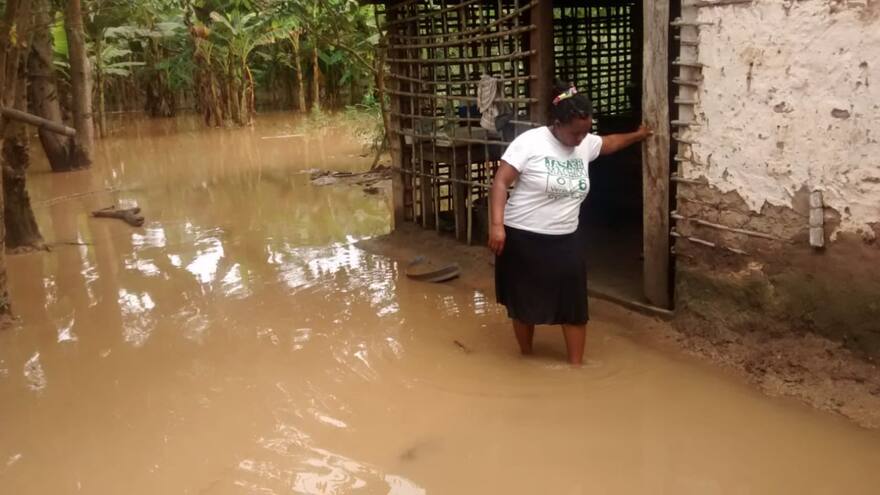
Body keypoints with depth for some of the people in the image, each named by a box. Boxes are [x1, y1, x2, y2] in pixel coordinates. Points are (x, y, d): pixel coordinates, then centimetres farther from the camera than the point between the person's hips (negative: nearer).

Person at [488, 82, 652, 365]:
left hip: (565, 241, 5)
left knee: (574, 306, 5)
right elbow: (501, 182, -19)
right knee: (524, 303, 10)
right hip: (523, 238, -5)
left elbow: (609, 143, 28)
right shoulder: (530, 142, -16)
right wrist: (497, 225, -28)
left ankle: (576, 366, 18)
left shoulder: (586, 143, 3)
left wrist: (637, 136, 32)